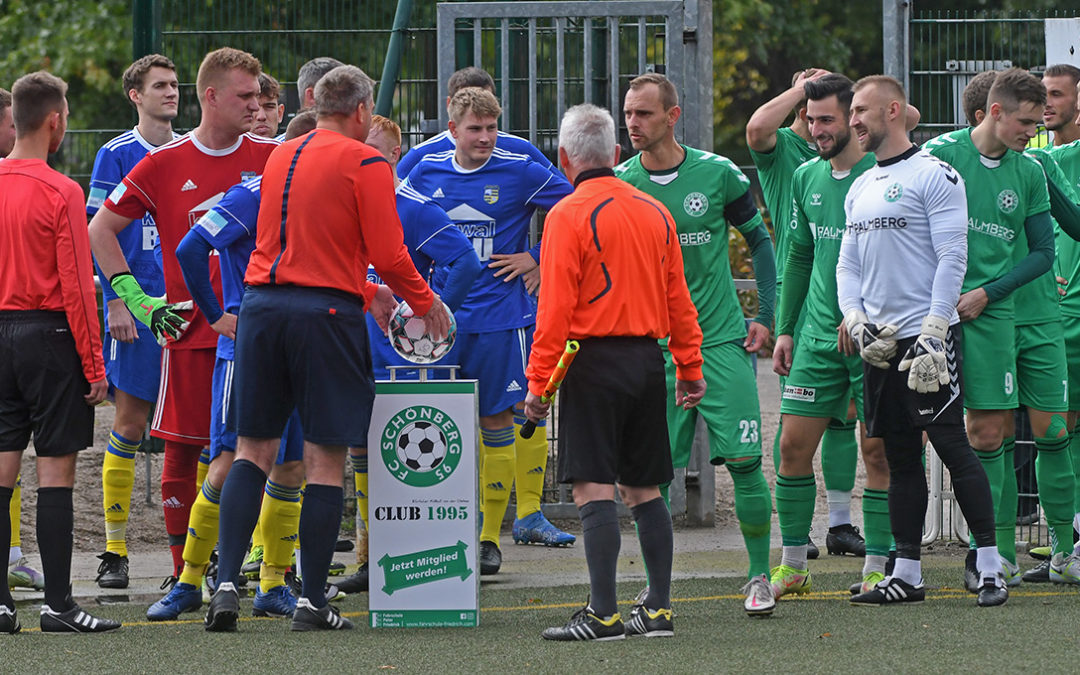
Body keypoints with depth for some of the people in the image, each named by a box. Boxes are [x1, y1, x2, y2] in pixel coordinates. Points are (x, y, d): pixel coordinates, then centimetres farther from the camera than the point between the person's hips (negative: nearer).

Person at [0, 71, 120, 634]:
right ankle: (58, 603, -3)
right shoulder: (60, 192, -12)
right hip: (48, 333, -6)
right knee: (56, 469, -3)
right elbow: (75, 286, -13)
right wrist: (94, 365, -8)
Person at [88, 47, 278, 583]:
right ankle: (184, 574, 8)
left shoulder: (272, 157, 4)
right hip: (190, 330, -1)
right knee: (182, 449, 0)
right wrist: (137, 300, 0)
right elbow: (100, 230, 9)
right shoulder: (164, 164, 1)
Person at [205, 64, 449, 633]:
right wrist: (425, 303, 11)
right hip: (324, 314, -5)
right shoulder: (365, 165, -4)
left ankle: (226, 583, -3)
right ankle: (311, 601, 1)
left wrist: (365, 291, 33)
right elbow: (387, 255, -7)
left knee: (253, 450, 10)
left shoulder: (280, 157, 16)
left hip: (262, 303, 5)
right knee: (325, 458, 1)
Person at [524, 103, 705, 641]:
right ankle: (657, 607, 12)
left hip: (595, 360, -6)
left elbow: (555, 308, -13)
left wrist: (538, 381, -11)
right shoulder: (655, 212, 10)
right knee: (644, 489, 12)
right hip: (648, 357, 6)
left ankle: (603, 613, -12)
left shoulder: (568, 215, -9)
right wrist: (689, 367, 20)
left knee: (594, 489, -7)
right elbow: (678, 300, 13)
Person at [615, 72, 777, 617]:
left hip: (722, 341, -1)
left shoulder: (717, 174, -1)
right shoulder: (618, 185, 1)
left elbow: (760, 241, 11)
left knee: (743, 460, -6)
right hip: (652, 347, 1)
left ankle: (759, 576, 8)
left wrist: (765, 316, 6)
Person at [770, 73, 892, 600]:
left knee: (877, 450, -1)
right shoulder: (807, 178, 10)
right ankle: (793, 564, 11)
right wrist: (785, 328, 14)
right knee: (793, 445, 2)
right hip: (818, 334, 5)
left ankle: (877, 566, 6)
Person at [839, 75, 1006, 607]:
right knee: (900, 458, 9)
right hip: (878, 342, 7)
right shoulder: (860, 189, 18)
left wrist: (932, 333, -17)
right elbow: (848, 263, 20)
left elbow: (952, 258, -12)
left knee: (952, 446, -10)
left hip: (927, 334, -7)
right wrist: (854, 320, 2)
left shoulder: (934, 175, -6)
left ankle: (991, 568, -8)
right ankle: (906, 573, 12)